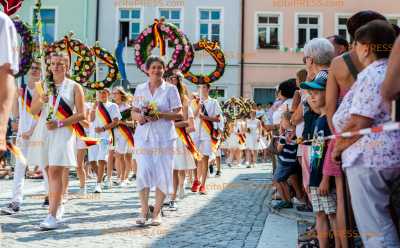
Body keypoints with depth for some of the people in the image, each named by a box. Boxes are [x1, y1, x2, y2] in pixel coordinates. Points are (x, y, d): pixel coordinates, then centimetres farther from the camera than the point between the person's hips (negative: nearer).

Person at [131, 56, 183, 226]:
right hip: (144, 136, 2)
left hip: (164, 137, -2)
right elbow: (134, 112, 15)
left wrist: (160, 115, -15)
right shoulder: (140, 89, 12)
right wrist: (140, 117, -8)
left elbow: (179, 114, -2)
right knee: (143, 172, -5)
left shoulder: (170, 89, 2)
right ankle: (144, 210, 8)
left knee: (162, 175, 0)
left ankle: (156, 212, 11)